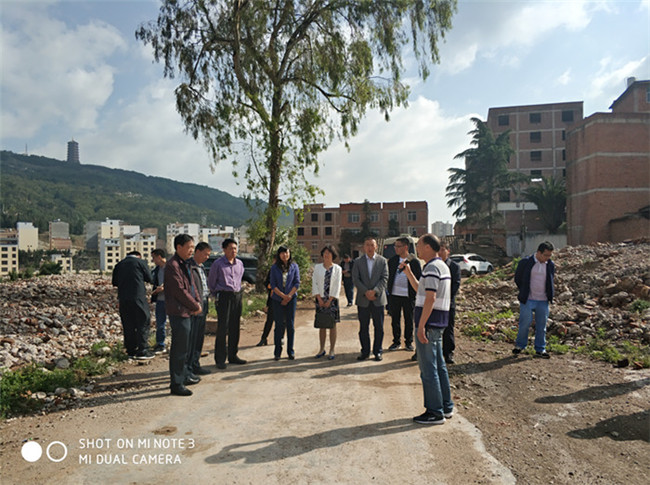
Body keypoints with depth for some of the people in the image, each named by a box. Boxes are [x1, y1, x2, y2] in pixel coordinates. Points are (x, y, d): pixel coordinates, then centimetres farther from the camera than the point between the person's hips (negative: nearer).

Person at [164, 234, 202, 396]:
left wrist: (198, 302, 2)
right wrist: (195, 306, -12)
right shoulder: (172, 265, -17)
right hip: (179, 312, -10)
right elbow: (180, 291, -21)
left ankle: (184, 375, 34)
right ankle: (176, 384, 5)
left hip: (188, 311, 10)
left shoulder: (185, 264, 14)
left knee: (184, 347, 20)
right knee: (179, 349, -4)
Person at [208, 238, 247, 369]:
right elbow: (211, 282, 5)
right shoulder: (217, 264, -5)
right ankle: (220, 359, 3)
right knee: (222, 328, -5)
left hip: (237, 296, 5)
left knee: (235, 328, 10)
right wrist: (216, 296, 10)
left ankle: (233, 355, 21)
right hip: (224, 296, -5)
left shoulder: (240, 263, 11)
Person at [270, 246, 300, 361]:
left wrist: (289, 296, -10)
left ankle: (290, 351, 12)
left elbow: (297, 283, 0)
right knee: (279, 324, 1)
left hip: (291, 298, 0)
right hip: (277, 299, 0)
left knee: (290, 325, 3)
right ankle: (277, 352, 10)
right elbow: (273, 285, -3)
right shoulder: (274, 268, 2)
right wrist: (283, 296, -12)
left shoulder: (294, 266, 4)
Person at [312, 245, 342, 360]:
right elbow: (314, 283, 3)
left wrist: (329, 300, -9)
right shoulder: (317, 267, 7)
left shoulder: (337, 268, 3)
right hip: (320, 300, 2)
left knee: (332, 325, 1)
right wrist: (319, 299, -6)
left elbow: (337, 286, -2)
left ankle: (332, 350, 9)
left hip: (332, 299, -1)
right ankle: (322, 349, 17)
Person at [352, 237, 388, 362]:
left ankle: (377, 351, 17)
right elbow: (355, 279, -2)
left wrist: (375, 291, -15)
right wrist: (366, 292, -13)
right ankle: (365, 351, 18)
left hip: (378, 299, 0)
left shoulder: (382, 261, 4)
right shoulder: (358, 261, 5)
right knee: (363, 327, 7)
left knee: (379, 327, 5)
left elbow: (385, 278, -3)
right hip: (363, 300, 0)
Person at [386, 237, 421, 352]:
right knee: (395, 319, 9)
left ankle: (408, 342, 22)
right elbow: (389, 276, 10)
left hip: (408, 295, -2)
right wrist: (388, 290, 3)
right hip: (394, 295, 3)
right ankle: (396, 341, 22)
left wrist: (416, 293, -7)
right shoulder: (392, 260, 5)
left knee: (409, 320, 8)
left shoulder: (414, 261, -3)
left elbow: (419, 278, -1)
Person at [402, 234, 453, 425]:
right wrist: (409, 273, 19)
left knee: (428, 368, -2)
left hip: (429, 323, -10)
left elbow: (430, 299, -22)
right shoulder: (442, 266, 16)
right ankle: (446, 407, 26)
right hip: (438, 323, 10)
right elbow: (422, 290, 23)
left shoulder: (432, 268, -16)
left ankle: (435, 412, 6)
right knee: (439, 365, 16)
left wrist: (421, 326, -22)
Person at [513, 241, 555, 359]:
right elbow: (517, 278, 4)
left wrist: (549, 295, 11)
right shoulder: (525, 262, -6)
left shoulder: (551, 265, 5)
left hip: (543, 301, 3)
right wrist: (524, 293, 6)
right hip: (527, 300, -3)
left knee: (541, 326, 8)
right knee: (525, 323, 0)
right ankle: (520, 345, 19)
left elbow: (551, 280, 20)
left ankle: (540, 350, 19)